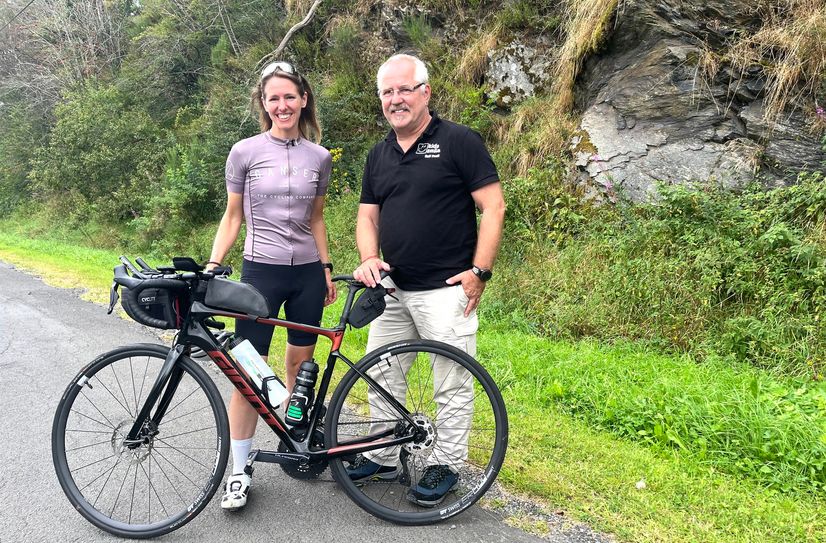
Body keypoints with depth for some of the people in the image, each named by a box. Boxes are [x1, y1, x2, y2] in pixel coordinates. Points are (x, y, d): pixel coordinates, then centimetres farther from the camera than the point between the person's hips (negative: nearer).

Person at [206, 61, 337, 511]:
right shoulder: (245, 152, -2)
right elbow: (232, 217, 3)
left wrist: (326, 269, 11)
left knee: (300, 364, 11)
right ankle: (239, 472, 6)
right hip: (261, 271, -2)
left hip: (307, 274, 3)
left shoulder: (319, 157, 6)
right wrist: (211, 266, -7)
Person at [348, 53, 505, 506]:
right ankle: (383, 456, 31)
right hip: (393, 290, 7)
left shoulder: (459, 141, -7)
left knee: (453, 384, 4)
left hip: (446, 290, -6)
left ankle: (446, 464, 22)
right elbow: (367, 215, 14)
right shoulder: (379, 155, 13)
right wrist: (369, 259, -5)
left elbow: (493, 206, -10)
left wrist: (479, 271, -15)